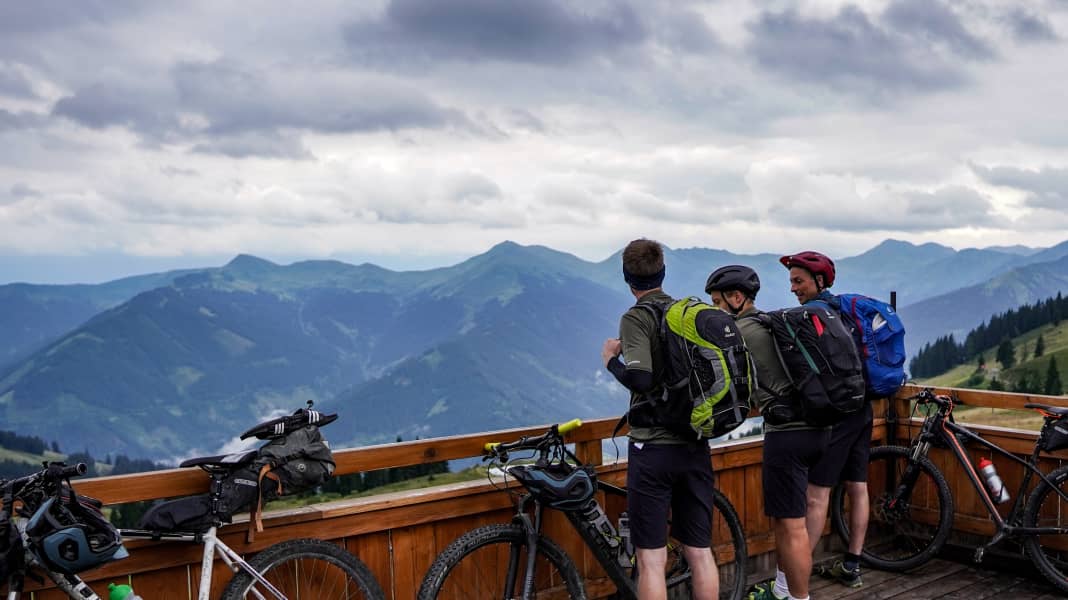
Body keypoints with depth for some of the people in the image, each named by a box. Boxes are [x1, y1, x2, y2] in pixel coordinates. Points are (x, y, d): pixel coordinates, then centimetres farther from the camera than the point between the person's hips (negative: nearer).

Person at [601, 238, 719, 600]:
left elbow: (639, 379, -23)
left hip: (653, 448, -5)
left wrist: (611, 359, -4)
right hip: (697, 447, 6)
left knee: (652, 559, 1)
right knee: (700, 552, 14)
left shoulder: (636, 318, -10)